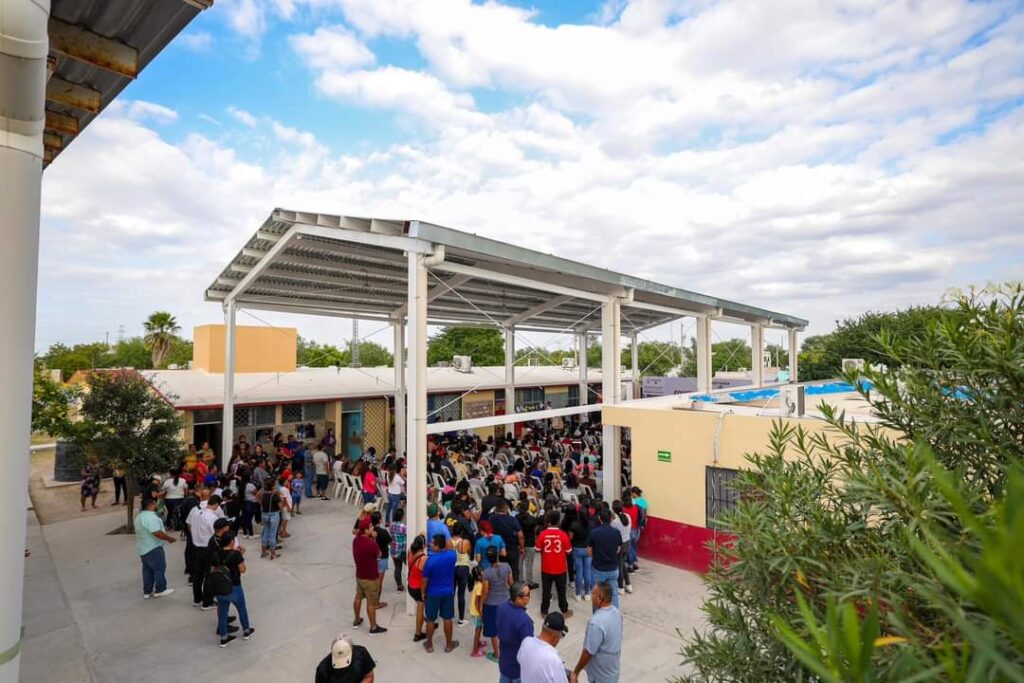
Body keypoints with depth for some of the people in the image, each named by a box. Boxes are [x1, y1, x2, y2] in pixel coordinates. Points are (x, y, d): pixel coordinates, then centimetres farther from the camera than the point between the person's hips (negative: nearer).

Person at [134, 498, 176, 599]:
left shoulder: (139, 516, 9)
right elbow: (157, 533, -28)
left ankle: (147, 591, 22)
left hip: (143, 548, 10)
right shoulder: (151, 517, -25)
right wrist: (169, 538, -15)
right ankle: (160, 590, 9)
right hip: (153, 548, -10)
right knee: (160, 568, 1)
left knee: (147, 569, 16)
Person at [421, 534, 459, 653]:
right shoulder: (452, 555, -13)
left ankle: (429, 644, 29)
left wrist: (423, 592, 3)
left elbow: (425, 579, -12)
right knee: (447, 619, 15)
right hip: (448, 592, 3)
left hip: (433, 593, -3)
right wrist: (445, 539, 12)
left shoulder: (430, 559, -22)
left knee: (431, 619, 15)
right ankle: (449, 644, 27)